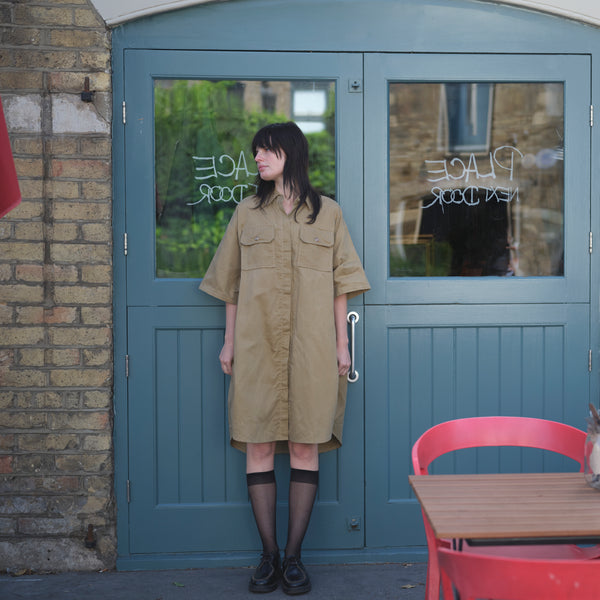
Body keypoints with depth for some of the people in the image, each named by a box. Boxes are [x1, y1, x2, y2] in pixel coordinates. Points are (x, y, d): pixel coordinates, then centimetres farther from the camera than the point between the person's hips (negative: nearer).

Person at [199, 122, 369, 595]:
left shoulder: (327, 213, 9)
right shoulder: (247, 212, 11)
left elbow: (340, 283, 8)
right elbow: (231, 283, 11)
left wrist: (342, 343, 3)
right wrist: (229, 342, 6)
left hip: (310, 345, -1)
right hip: (256, 345, 1)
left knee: (305, 448, -1)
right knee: (258, 446, -1)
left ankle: (294, 557, 7)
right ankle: (269, 557, 7)